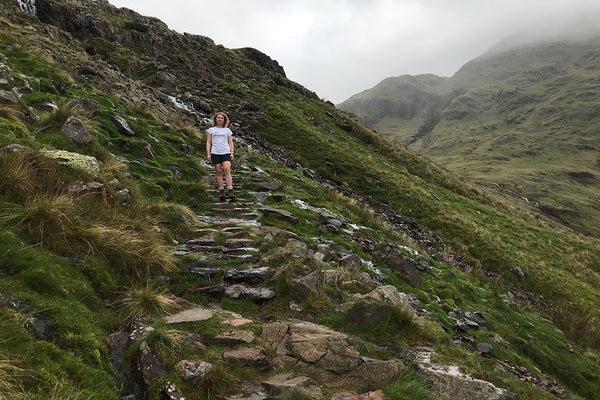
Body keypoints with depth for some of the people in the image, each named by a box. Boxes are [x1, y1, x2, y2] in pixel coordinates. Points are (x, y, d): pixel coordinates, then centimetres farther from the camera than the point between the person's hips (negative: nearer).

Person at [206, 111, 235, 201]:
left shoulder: (227, 130, 16)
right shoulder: (211, 130, 14)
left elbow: (230, 142, 14)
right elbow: (208, 143, 11)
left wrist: (232, 153, 1)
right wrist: (208, 154, 0)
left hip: (226, 153, 0)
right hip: (215, 153, 1)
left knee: (227, 170, -17)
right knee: (218, 172, -2)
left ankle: (230, 191, -23)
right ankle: (221, 192, 0)